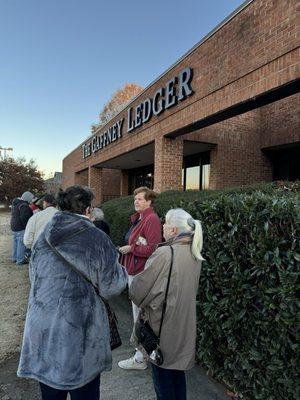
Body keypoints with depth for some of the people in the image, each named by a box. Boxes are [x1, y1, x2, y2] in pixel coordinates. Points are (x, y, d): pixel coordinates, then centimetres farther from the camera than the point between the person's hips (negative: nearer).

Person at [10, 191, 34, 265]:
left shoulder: (15, 202, 12)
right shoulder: (24, 205, -20)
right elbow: (24, 218, -25)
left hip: (14, 226, 10)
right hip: (21, 228, -10)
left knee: (16, 243, 19)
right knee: (22, 244, -3)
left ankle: (15, 258, 30)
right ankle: (20, 260, 2)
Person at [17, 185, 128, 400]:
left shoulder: (44, 237, -1)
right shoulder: (97, 239, -15)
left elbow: (33, 275, 12)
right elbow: (111, 286, -11)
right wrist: (122, 272, 9)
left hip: (42, 328, 5)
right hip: (79, 331, -4)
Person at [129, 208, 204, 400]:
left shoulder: (164, 253, -27)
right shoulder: (194, 254, -4)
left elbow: (139, 288, -21)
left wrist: (132, 289, 1)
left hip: (163, 324, -6)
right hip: (184, 324, 7)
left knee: (162, 375, 15)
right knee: (178, 369, 25)